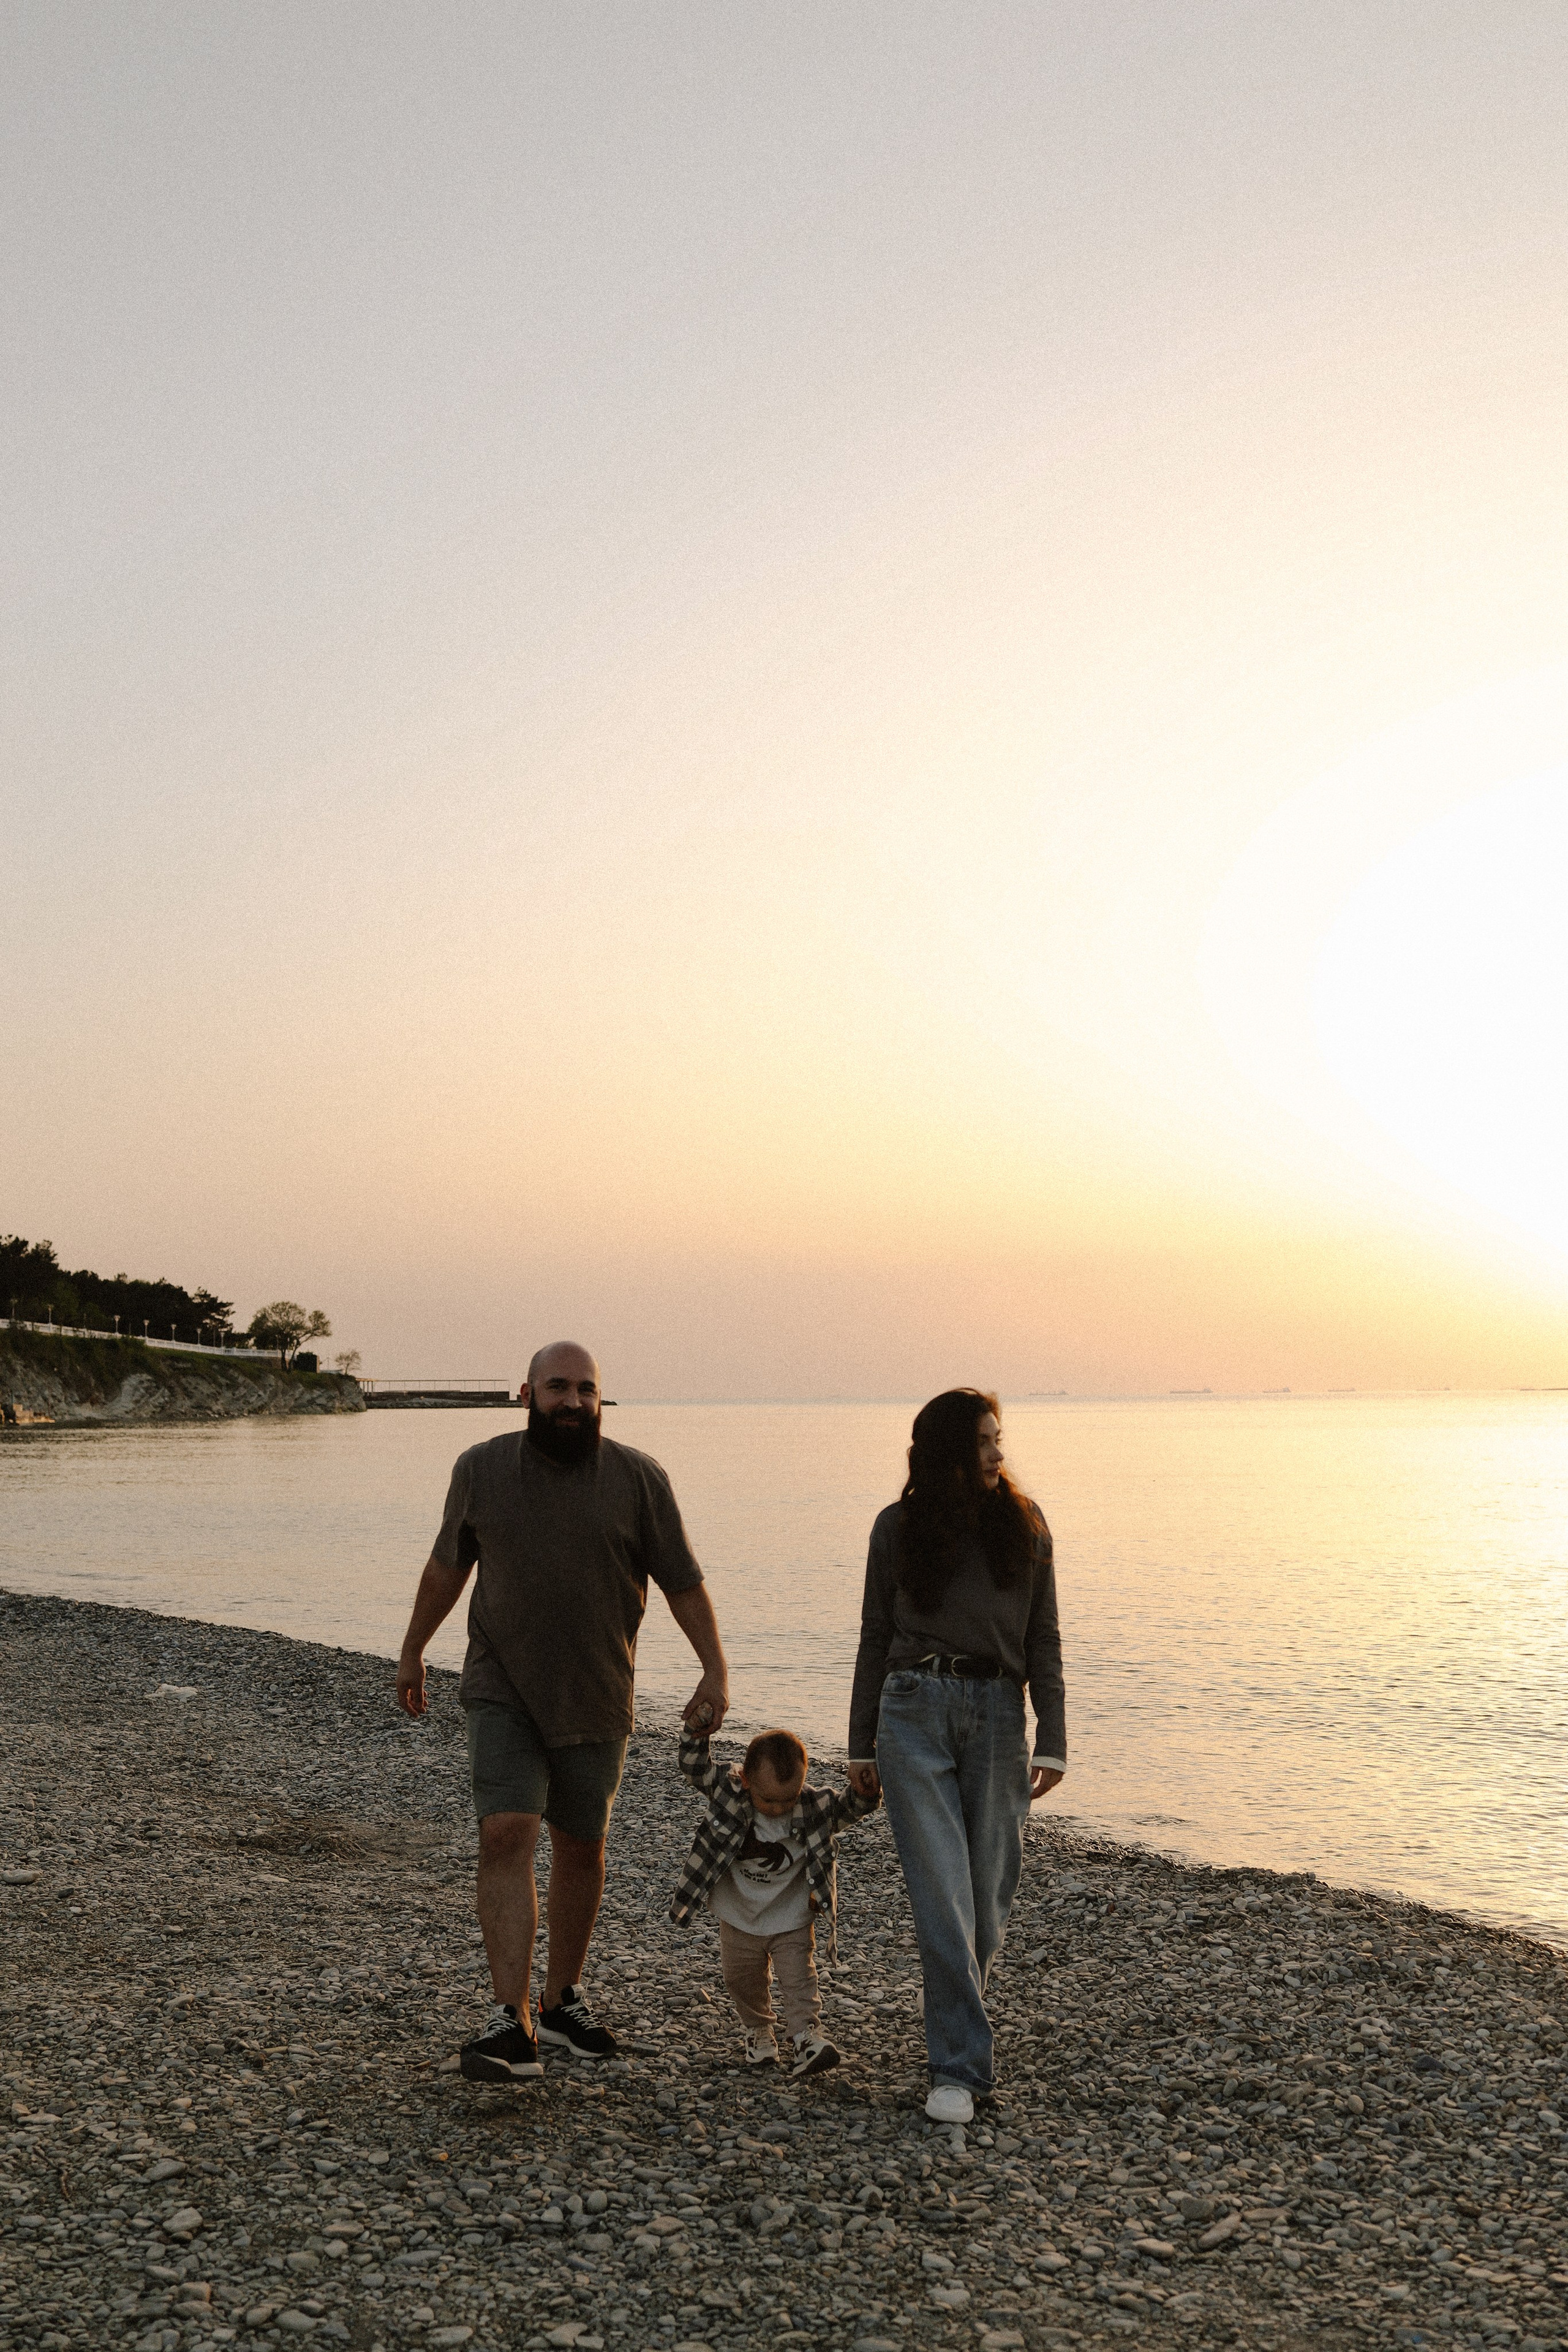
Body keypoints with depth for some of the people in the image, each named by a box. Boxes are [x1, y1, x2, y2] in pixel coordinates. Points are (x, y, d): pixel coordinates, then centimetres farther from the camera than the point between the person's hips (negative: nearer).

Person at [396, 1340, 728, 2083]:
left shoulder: (638, 1478, -5)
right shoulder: (480, 1471, -2)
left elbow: (683, 1582, -1)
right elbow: (446, 1568, 12)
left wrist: (714, 1670, -7)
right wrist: (413, 1651, 19)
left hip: (595, 1700, 1)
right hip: (502, 1693, -1)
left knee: (581, 1849, 11)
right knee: (505, 1835, -14)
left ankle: (563, 2000, 30)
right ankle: (511, 2024, -12)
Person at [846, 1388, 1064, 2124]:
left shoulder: (1023, 1523, 4)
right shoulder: (899, 1527, 2)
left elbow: (1043, 1642, 6)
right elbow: (875, 1638, 8)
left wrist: (1051, 1743, 0)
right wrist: (861, 1745, 9)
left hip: (998, 1712, 2)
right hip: (915, 1710, -2)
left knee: (989, 1893, 8)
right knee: (942, 1892, -7)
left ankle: (956, 2023, 33)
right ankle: (959, 2069, -1)